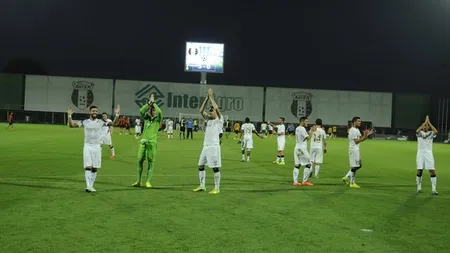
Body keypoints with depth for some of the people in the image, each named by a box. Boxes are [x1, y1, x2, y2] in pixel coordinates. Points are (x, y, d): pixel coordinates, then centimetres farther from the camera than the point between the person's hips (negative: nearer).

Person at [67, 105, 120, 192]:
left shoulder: (101, 122, 4)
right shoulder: (85, 122, 3)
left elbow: (112, 123, -2)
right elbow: (72, 125, 2)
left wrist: (117, 114, -13)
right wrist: (69, 115, -10)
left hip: (97, 146, 1)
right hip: (87, 146, -1)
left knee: (95, 168, 5)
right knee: (88, 167, -9)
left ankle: (91, 186, 16)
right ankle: (88, 186, -12)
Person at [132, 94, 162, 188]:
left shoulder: (157, 119, 5)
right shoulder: (146, 118, 12)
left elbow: (159, 112, -13)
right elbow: (141, 111, -4)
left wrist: (153, 103, -3)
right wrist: (149, 103, -4)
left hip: (152, 142, -3)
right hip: (143, 141, 3)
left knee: (151, 162, -1)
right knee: (140, 160, 3)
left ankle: (148, 181, 6)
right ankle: (138, 181, 12)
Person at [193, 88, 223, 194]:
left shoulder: (220, 120, -2)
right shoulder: (208, 119, 16)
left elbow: (216, 107, -17)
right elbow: (201, 110, 6)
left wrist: (211, 97, -8)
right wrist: (207, 98, 1)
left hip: (214, 147, -7)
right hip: (205, 146, 7)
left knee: (215, 167, -4)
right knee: (200, 166, 9)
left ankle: (217, 188, 3)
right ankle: (202, 186, 18)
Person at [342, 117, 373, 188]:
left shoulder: (357, 130, 16)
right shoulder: (353, 130, -16)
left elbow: (361, 139, 15)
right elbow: (356, 141, -20)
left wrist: (367, 135, 3)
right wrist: (364, 136, -23)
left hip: (356, 149, 10)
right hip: (353, 149, -10)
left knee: (359, 165, 15)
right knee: (354, 166, -4)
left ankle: (347, 177, 19)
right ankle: (352, 183, 5)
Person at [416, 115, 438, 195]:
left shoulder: (431, 133, 5)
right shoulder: (420, 133, 4)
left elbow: (436, 132, -18)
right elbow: (417, 131, -20)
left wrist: (429, 122, -14)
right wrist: (425, 122, -17)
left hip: (429, 153, 0)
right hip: (420, 153, 0)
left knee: (432, 171, -6)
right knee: (419, 171, 1)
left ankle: (433, 189, -1)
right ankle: (419, 188, 12)